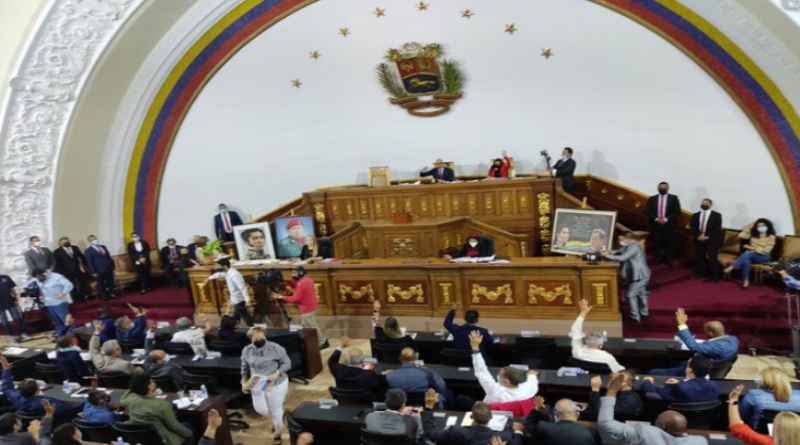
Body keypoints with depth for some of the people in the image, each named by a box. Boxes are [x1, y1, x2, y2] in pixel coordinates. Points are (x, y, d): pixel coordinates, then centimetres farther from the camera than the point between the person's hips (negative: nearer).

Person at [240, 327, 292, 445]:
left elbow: (287, 363, -12)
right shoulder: (246, 350, -5)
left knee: (275, 409, 8)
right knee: (260, 409, 7)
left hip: (277, 383, -4)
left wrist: (277, 373, -27)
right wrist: (244, 382, -4)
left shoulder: (275, 348, -19)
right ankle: (277, 421, 42)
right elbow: (245, 368, 7)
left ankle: (277, 433, 34)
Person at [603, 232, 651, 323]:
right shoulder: (630, 246, 9)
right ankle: (644, 313, 41)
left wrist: (608, 256, -24)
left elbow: (622, 258, -31)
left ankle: (635, 317, 2)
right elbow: (620, 251, 12)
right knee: (641, 293, 25)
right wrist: (609, 252, -6)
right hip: (642, 274, 11)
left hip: (640, 276, -11)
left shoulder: (633, 247, -23)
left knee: (630, 294, -5)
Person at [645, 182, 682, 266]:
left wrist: (666, 219, -13)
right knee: (656, 243, -1)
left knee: (668, 243, 3)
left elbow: (677, 211, -3)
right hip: (655, 224, 1)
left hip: (668, 224, -1)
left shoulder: (673, 198, 5)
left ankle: (668, 260, 11)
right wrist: (656, 219, -12)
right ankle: (657, 260, 7)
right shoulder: (652, 199, 8)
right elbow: (647, 211, 2)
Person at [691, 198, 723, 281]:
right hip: (699, 240, 4)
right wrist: (698, 236, -12)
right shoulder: (695, 215, 14)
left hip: (711, 240, -4)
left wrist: (707, 237, -16)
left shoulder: (716, 215, 2)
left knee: (712, 258, -5)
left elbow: (717, 229, -7)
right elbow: (692, 228, 6)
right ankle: (699, 273, 18)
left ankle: (715, 276, 2)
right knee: (699, 257, 6)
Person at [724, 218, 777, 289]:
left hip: (763, 257, -4)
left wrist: (752, 248, -13)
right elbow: (741, 236, -1)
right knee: (746, 260, -36)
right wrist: (748, 227, -1)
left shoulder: (771, 237, -3)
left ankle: (731, 267, -43)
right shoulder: (753, 234, 9)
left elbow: (766, 250, -11)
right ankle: (746, 281, -35)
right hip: (751, 255, 4)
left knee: (748, 253, -37)